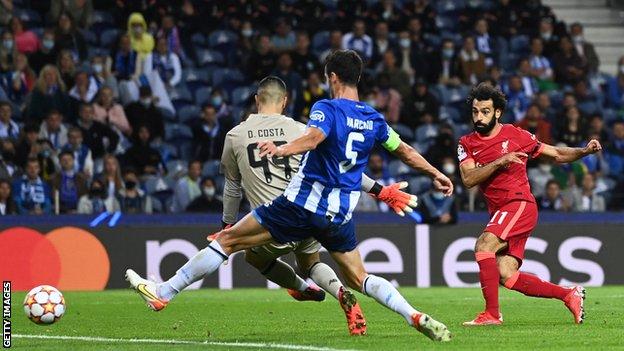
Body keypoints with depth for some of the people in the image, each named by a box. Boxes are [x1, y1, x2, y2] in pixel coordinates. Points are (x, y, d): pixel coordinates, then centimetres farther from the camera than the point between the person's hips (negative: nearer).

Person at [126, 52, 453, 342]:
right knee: (358, 278, 17)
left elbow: (312, 138, -30)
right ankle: (417, 317, -4)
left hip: (302, 205, -6)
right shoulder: (374, 119, 9)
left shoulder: (327, 108, -9)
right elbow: (404, 150, 20)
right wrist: (436, 174, 35)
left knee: (227, 240, 1)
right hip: (341, 213, 6)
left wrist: (281, 150, -46)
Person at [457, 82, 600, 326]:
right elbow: (468, 179, -6)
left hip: (520, 204, -5)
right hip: (498, 212, 5)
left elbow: (557, 155, 12)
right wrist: (499, 162, -16)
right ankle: (569, 295, 9)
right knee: (506, 276, -6)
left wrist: (584, 151, -5)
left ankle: (492, 313, -26)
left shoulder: (515, 135, 3)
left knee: (484, 245, -26)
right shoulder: (467, 144, 11)